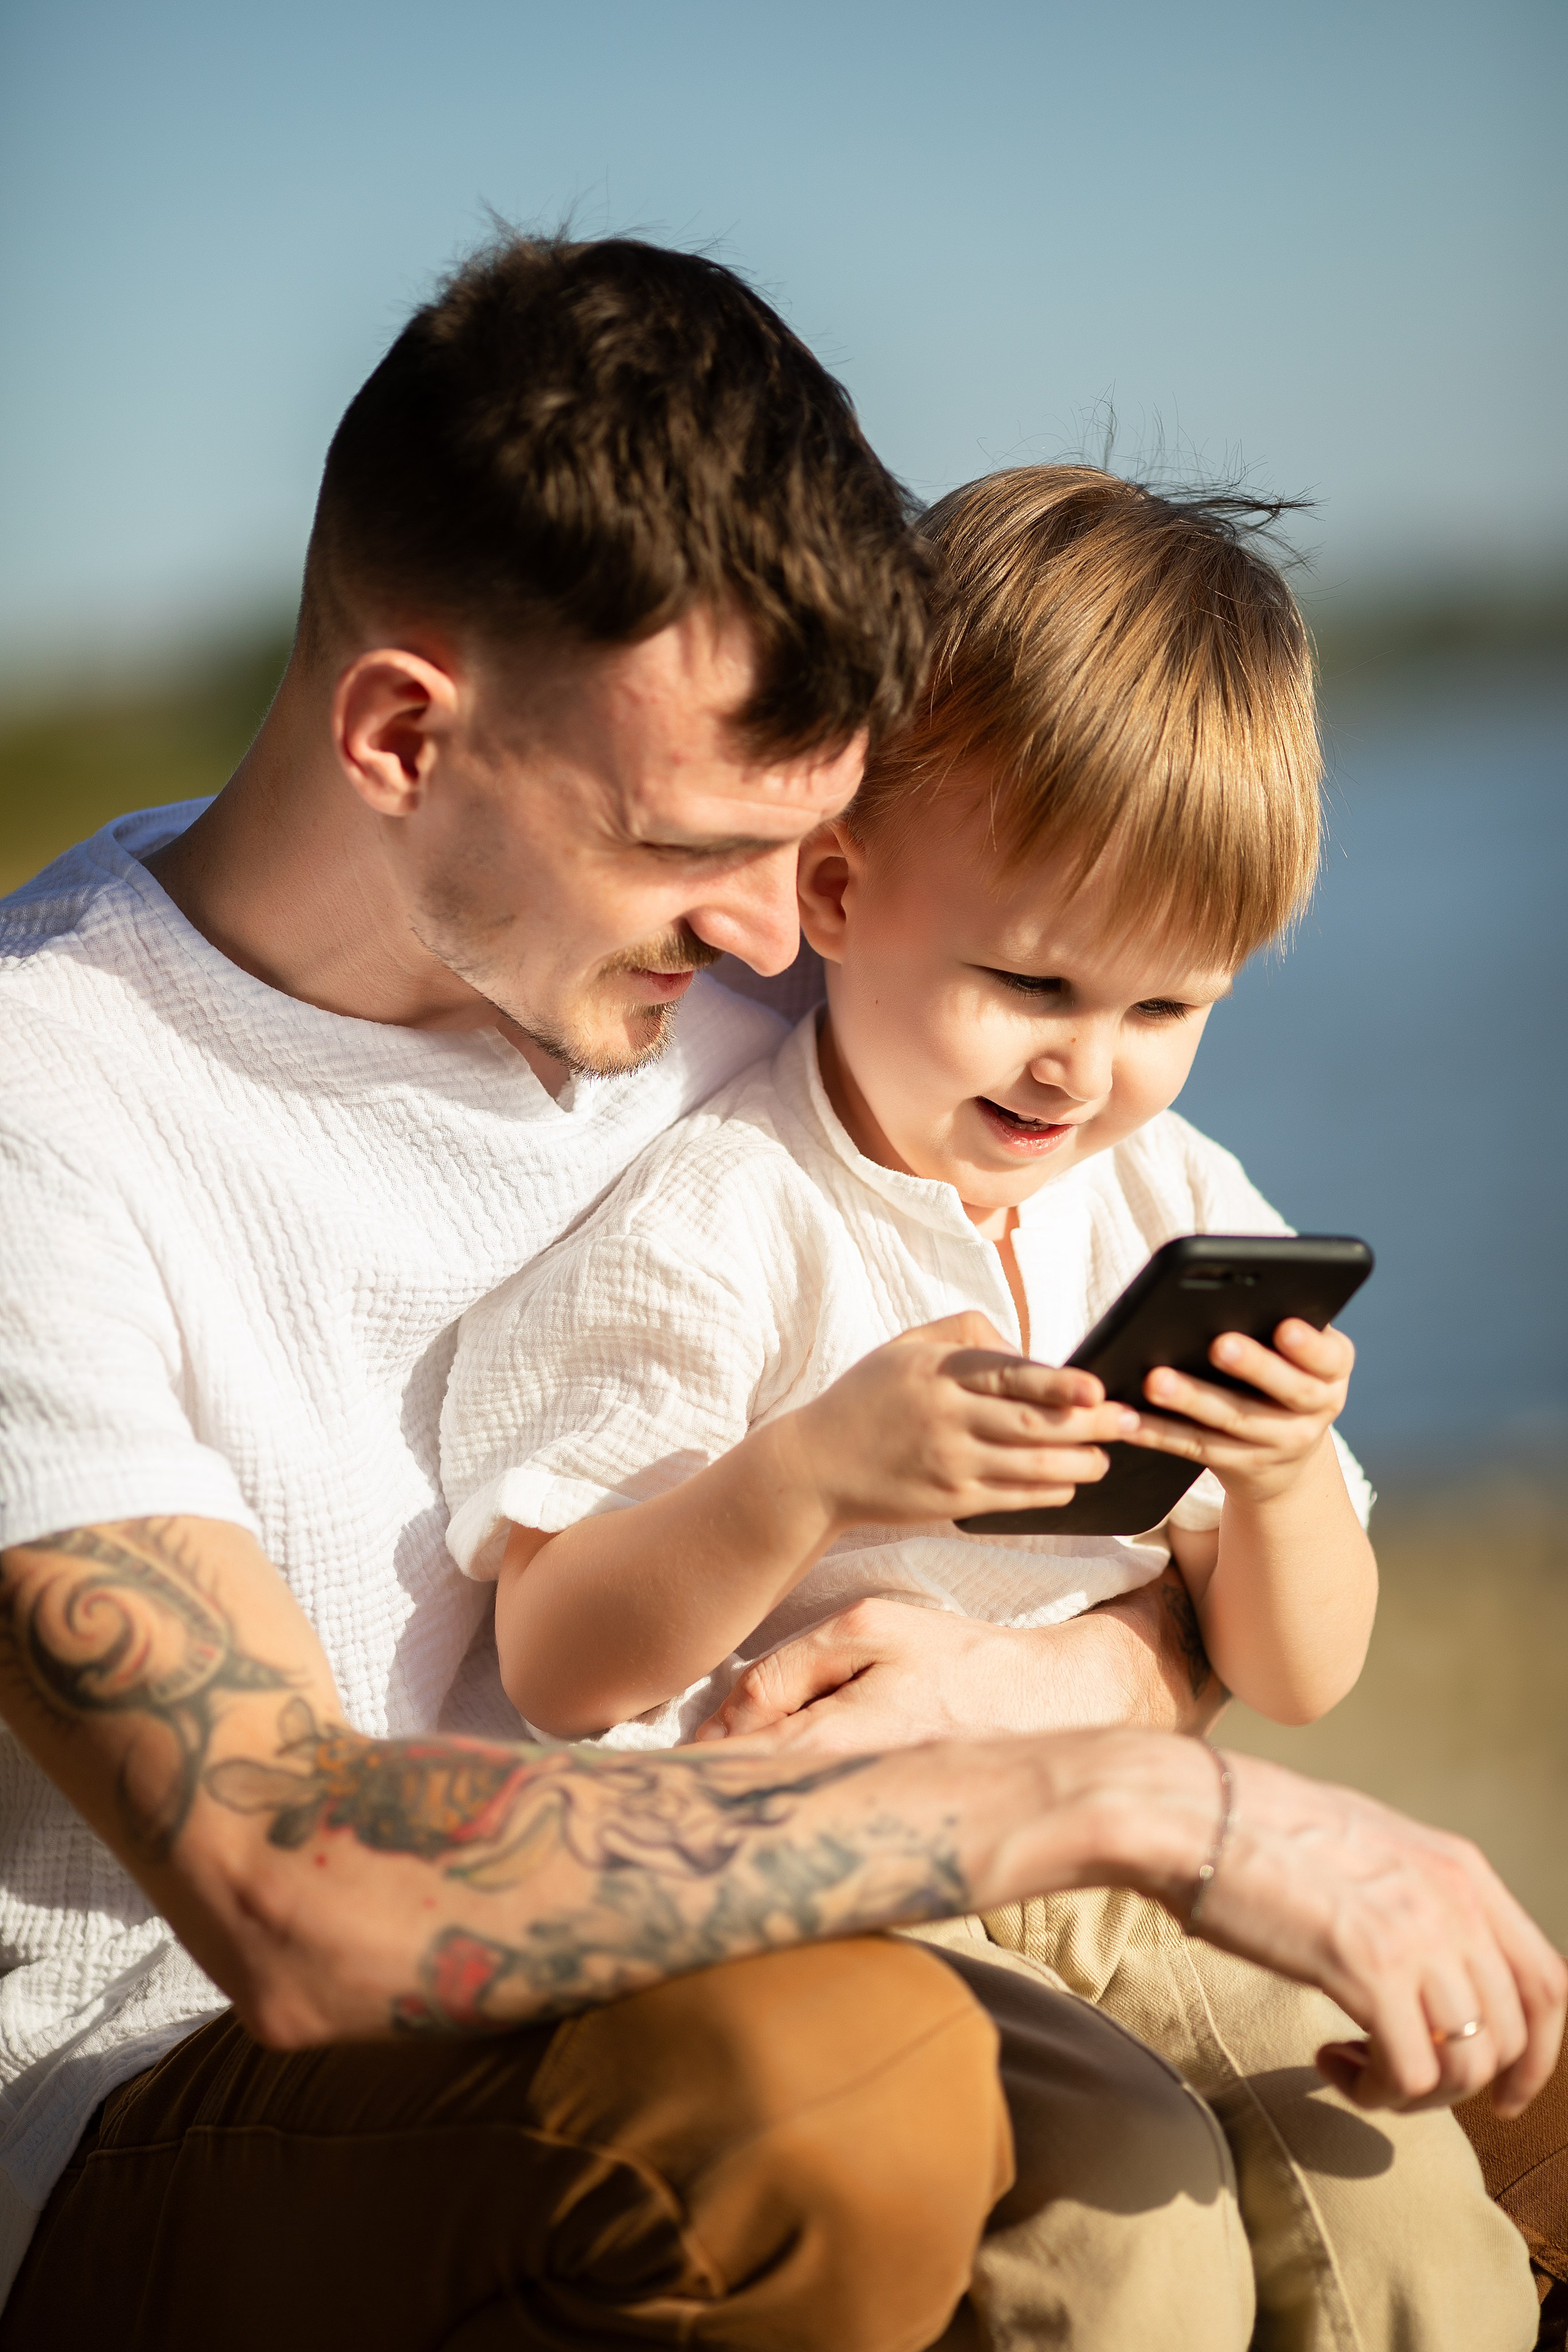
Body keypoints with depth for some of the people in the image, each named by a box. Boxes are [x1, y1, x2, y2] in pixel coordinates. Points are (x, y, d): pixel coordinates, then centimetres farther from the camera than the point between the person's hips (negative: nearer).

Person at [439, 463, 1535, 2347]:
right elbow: (555, 1668, -14)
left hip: (1105, 1872, 6)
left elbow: (1297, 1681, 7)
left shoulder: (1186, 1217, 6)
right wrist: (812, 1477, -29)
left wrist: (1284, 1480, -14)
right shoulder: (703, 1228, -12)